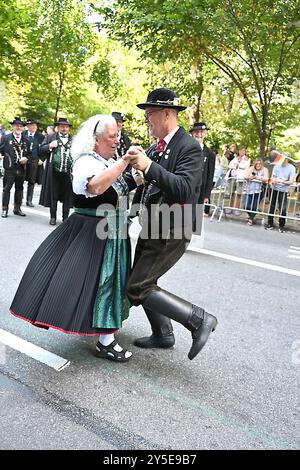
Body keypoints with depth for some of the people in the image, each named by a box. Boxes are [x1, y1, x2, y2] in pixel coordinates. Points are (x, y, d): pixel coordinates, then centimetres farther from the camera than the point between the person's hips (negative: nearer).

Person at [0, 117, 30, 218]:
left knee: (19, 189, 11)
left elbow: (29, 153, 15)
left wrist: (26, 158, -4)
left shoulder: (26, 141, 12)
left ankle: (17, 209, 21)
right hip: (9, 169, -4)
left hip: (21, 169, 4)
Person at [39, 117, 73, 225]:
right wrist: (50, 146, -10)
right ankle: (53, 217, 17)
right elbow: (41, 149, 7)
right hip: (54, 172, -1)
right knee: (53, 196, 6)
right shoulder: (50, 137, 11)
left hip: (69, 173, 1)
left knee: (67, 197, 5)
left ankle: (65, 218, 15)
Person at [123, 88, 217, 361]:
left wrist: (149, 166, -36)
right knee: (143, 281, 17)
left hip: (171, 233, -9)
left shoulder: (189, 147, -16)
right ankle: (163, 335, 35)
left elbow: (185, 189, -29)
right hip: (151, 228, 9)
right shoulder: (155, 148, 7)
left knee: (137, 289, -9)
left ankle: (200, 319, 2)